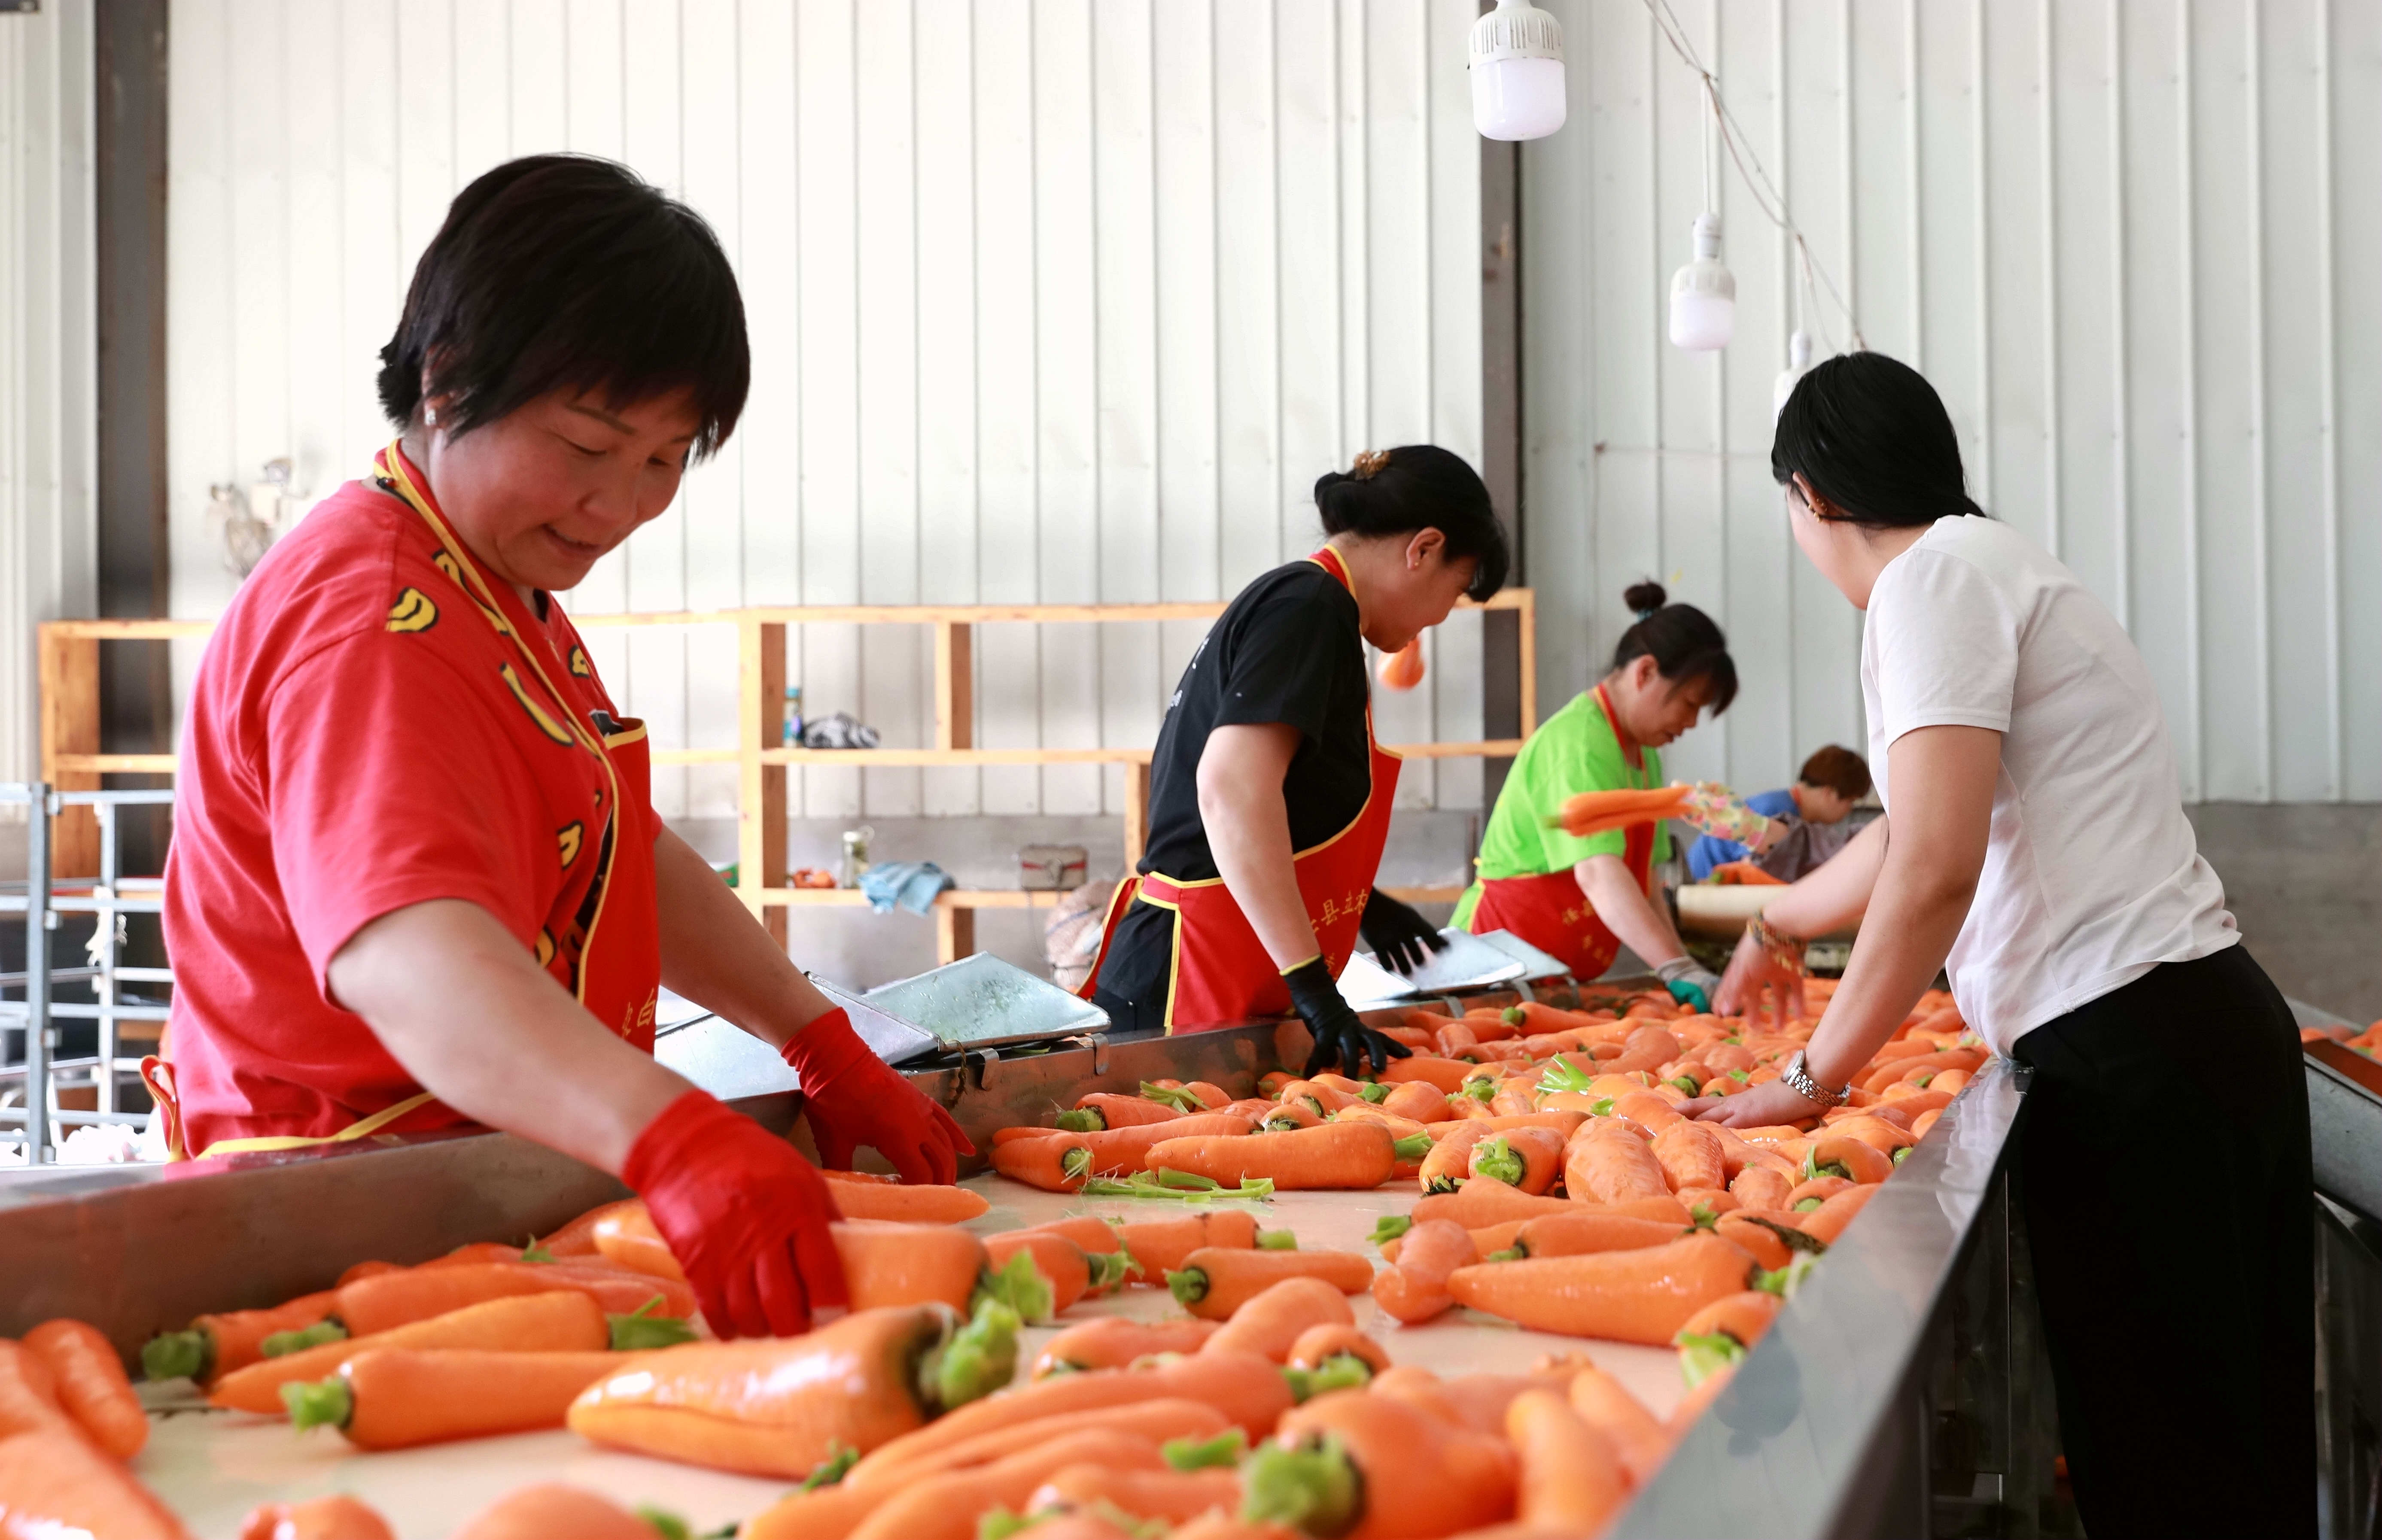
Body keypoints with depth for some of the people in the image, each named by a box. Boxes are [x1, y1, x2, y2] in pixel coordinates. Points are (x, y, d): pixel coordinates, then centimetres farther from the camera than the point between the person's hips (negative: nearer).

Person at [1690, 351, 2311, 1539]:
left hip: (2130, 1056, -10)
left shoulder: (1936, 575, -9)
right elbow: (1910, 832, 36)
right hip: (2208, 1028, 10)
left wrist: (1816, 1076, -10)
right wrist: (1781, 922, 53)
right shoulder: (1993, 564, 22)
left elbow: (1935, 866, -20)